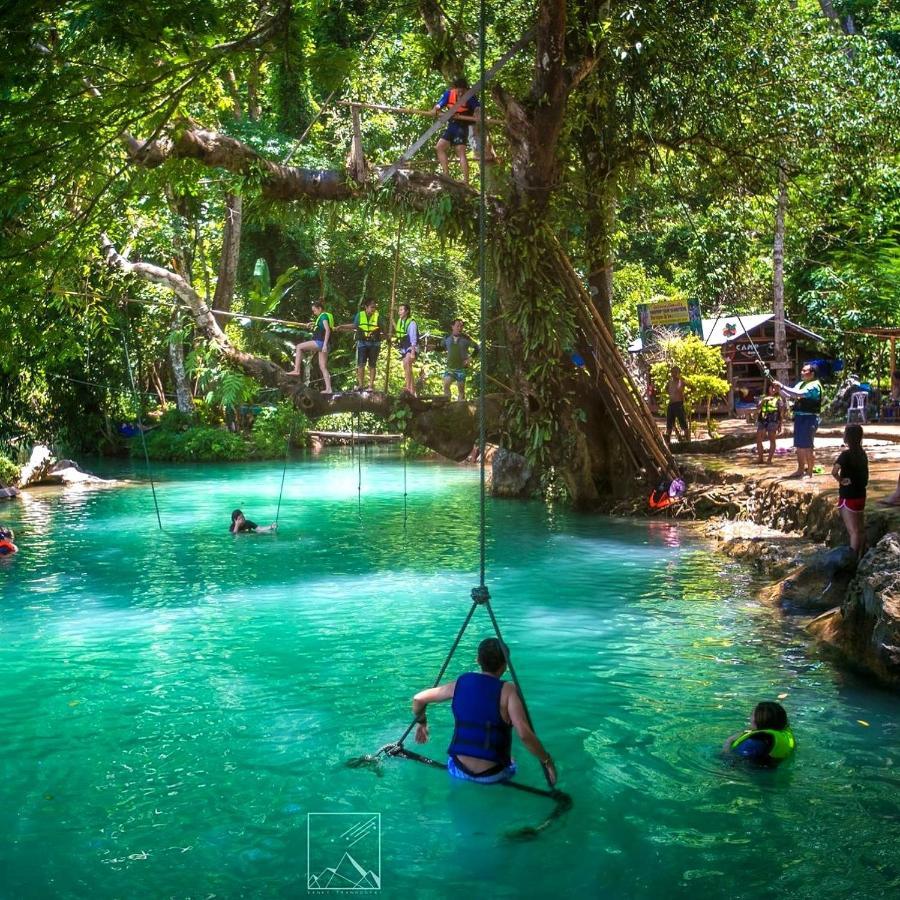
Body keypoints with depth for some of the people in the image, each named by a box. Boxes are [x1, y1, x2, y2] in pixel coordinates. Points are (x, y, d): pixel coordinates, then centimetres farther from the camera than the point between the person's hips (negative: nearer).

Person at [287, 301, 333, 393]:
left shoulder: (324, 316, -6)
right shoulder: (322, 317, 24)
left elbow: (327, 330, -18)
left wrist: (325, 344, -25)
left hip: (320, 342, -10)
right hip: (321, 344, 10)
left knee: (299, 347, -3)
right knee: (323, 367, 5)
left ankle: (296, 370, -8)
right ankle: (328, 389, 0)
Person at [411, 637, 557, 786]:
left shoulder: (460, 683, -1)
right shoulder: (507, 690, -15)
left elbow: (418, 699, 9)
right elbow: (524, 734, -25)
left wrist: (421, 722, 27)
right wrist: (547, 761, -13)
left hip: (458, 770, 3)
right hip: (492, 776, -3)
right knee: (511, 765, 32)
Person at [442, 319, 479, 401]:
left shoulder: (466, 338, -3)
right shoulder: (447, 338, 4)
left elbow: (477, 348, 2)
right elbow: (442, 347, 21)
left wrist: (470, 358, -6)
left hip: (461, 368, -1)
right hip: (450, 367, 1)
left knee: (461, 388, 2)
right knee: (446, 384, -18)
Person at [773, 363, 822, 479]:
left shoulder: (814, 385, -12)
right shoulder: (800, 384, 16)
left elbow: (798, 394, -25)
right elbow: (788, 396, 15)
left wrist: (782, 386, -25)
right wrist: (779, 390, -3)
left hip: (809, 418, -9)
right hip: (799, 417, 9)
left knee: (808, 446, -5)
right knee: (799, 446, 13)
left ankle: (809, 472, 1)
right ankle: (801, 469, 22)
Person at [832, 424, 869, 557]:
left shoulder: (846, 454, -19)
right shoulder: (862, 454, 4)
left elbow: (834, 471, -34)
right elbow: (864, 475, 12)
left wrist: (841, 480, -18)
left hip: (848, 497, -7)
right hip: (861, 495, 7)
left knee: (853, 531, -5)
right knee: (861, 529, 15)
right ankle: (859, 557, 24)